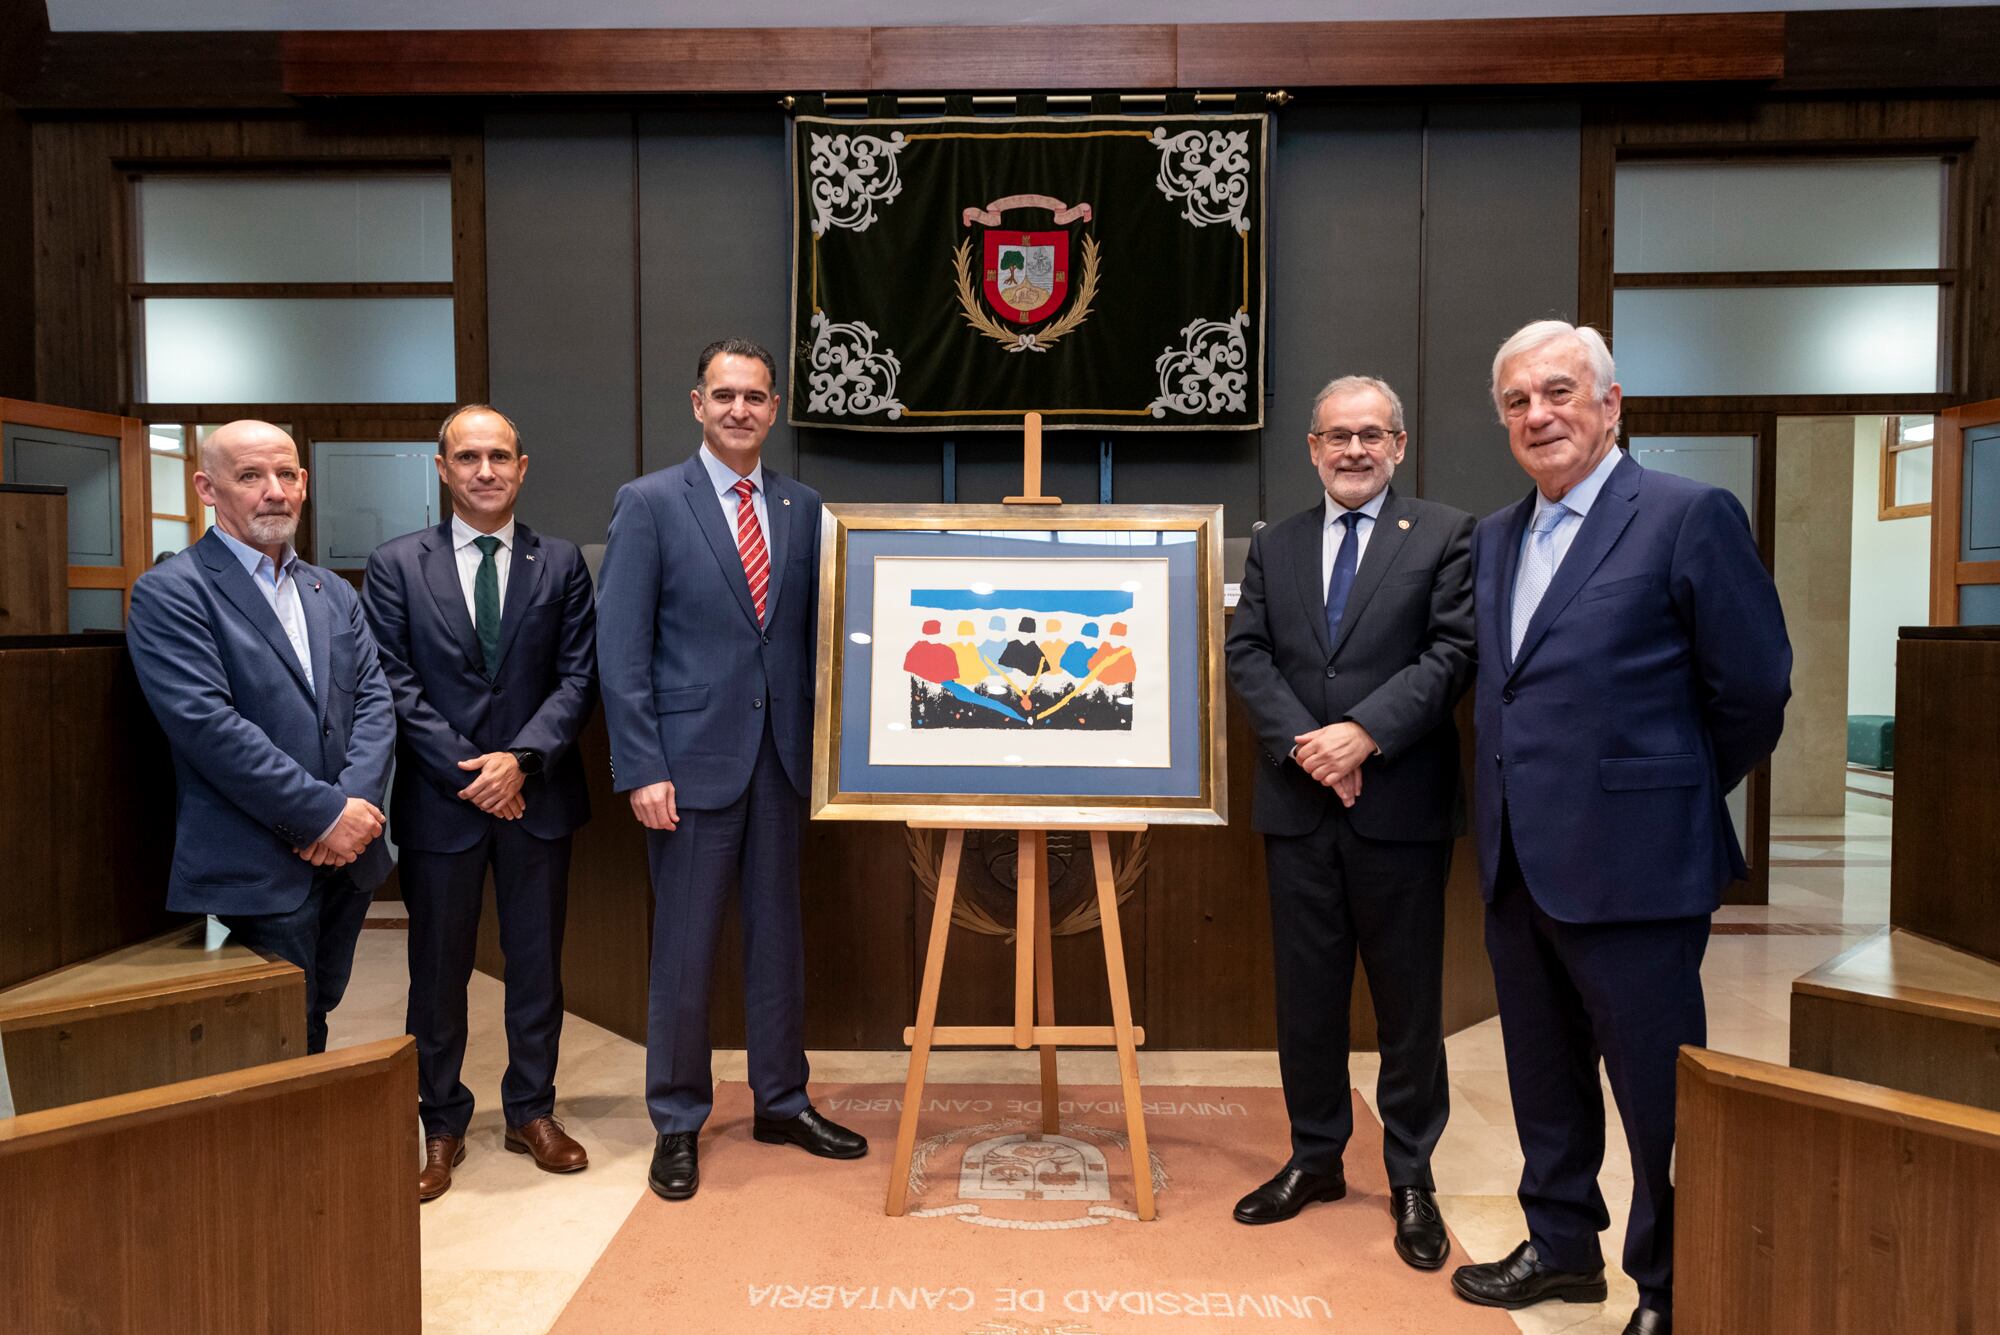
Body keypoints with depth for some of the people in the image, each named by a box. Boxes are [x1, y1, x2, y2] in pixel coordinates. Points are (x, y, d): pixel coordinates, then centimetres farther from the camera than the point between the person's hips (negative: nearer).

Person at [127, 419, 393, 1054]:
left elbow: (374, 701, 7)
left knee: (317, 1022, 17)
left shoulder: (334, 593, 14)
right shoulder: (169, 593, -7)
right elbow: (207, 724, -17)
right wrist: (325, 813, -18)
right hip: (258, 870, -6)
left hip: (348, 855, 6)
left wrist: (356, 802, -11)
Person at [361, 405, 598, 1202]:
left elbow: (578, 677, -1)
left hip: (537, 793, 1)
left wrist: (521, 759, -14)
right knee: (439, 968, 9)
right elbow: (396, 684, -4)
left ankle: (532, 1111, 27)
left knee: (537, 960, 11)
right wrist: (465, 770, -13)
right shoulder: (396, 565, 1)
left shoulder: (560, 564, 4)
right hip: (440, 798, -1)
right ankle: (441, 1125, 25)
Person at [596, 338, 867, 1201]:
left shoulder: (803, 509, 8)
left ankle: (782, 1103, 30)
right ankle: (677, 1123, 23)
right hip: (693, 758, -4)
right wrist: (641, 769, -13)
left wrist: (827, 747, 1)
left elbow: (815, 635, 9)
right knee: (684, 950, 5)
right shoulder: (649, 503, -4)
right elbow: (621, 648, -8)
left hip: (782, 758, 4)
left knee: (778, 935, 14)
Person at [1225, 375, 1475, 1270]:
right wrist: (1305, 744, -12)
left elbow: (1452, 652, -7)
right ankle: (1315, 1159, 27)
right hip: (1299, 806, 3)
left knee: (1408, 1000, 7)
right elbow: (1247, 655, 3)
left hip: (1401, 804, -3)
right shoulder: (1273, 547, 12)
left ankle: (1411, 1177, 22)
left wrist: (1363, 733, -18)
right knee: (1305, 995, 11)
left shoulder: (1444, 535, 2)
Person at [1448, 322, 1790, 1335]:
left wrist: (1676, 795, 2)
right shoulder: (1493, 538, 12)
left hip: (1631, 861, -7)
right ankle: (1562, 1246, 37)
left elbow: (1754, 691, -8)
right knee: (1545, 1077, 19)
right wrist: (1510, 814, 12)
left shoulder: (1690, 516, -9)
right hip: (1517, 861, 7)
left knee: (1659, 1094, 6)